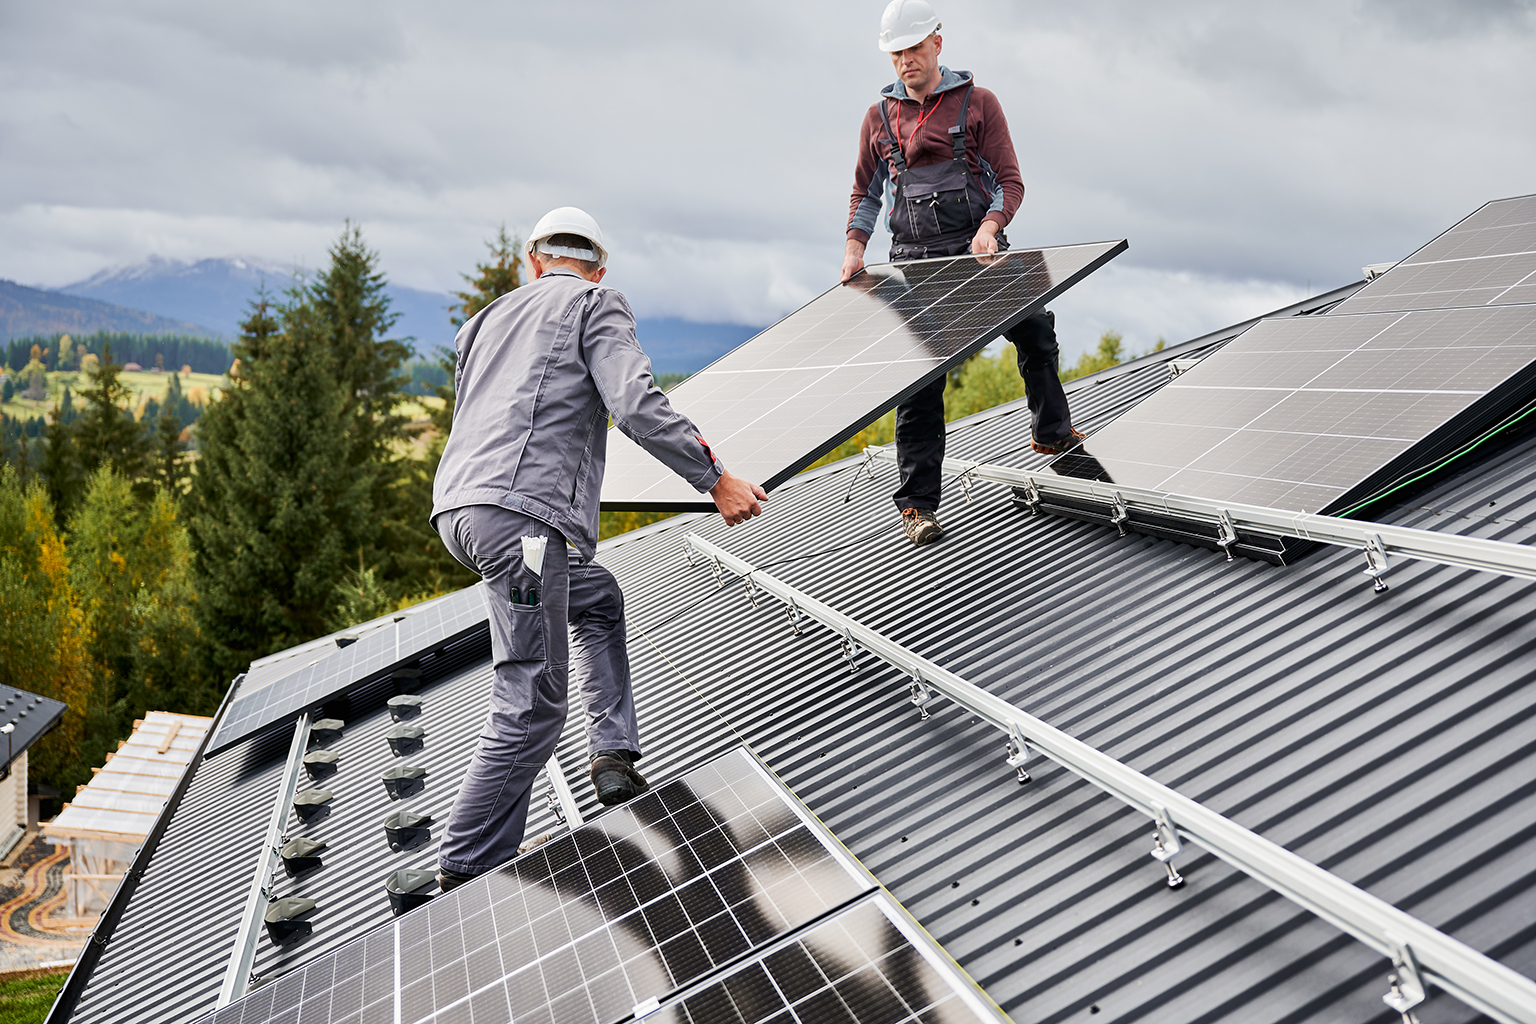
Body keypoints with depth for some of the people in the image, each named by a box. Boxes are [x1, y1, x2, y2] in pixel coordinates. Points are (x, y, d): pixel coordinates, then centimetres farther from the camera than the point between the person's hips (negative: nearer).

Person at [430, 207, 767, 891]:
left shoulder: (492, 316, 28)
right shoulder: (594, 303, 7)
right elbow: (636, 403, -8)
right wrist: (716, 479, -6)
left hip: (458, 509, 8)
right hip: (520, 508, -8)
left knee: (598, 600, 27)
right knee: (531, 706, -4)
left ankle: (614, 757, 17)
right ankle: (466, 874, 1)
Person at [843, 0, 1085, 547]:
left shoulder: (977, 103, 4)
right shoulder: (879, 118, 11)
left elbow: (1010, 181, 0)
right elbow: (865, 193, 18)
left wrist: (989, 227, -19)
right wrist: (854, 248, 2)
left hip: (977, 249, 0)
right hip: (915, 260, 0)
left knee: (1034, 329, -9)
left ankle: (1052, 434, 17)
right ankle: (918, 503, -1)